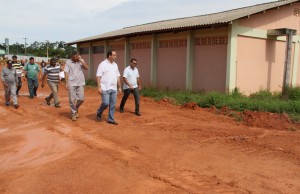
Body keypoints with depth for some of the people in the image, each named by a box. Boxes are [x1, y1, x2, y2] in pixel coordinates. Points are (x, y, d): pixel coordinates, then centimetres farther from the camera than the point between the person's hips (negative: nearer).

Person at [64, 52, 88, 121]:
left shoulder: (81, 61, 6)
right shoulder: (68, 62, 0)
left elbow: (87, 68, -8)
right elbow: (66, 73, -1)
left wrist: (80, 60, -10)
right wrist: (66, 83, -5)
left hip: (80, 83, 2)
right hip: (71, 83, -2)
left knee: (81, 98, 0)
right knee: (72, 100, 1)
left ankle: (76, 108, 29)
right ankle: (73, 113, 14)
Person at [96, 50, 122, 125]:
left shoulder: (115, 65, 13)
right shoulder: (102, 64, -7)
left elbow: (118, 77, 17)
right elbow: (98, 76, -10)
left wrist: (119, 87, 14)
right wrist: (99, 87, -16)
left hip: (113, 88, 6)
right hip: (105, 88, -6)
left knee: (113, 104, 6)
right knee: (106, 103, -9)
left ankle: (111, 119, 16)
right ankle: (99, 113, 19)